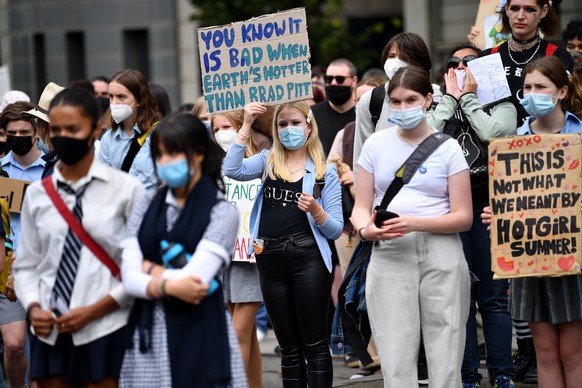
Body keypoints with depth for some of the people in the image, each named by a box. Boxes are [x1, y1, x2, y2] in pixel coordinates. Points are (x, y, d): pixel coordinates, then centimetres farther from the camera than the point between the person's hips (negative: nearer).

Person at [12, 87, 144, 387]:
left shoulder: (125, 189, -3)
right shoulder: (37, 194, 8)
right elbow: (26, 265, 12)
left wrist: (94, 310, -11)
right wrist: (33, 307, -8)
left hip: (104, 330, -3)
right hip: (50, 332, 3)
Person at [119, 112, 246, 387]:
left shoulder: (222, 212, -3)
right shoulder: (146, 206, 10)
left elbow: (195, 277, -13)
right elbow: (130, 278, 0)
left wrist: (152, 270, 0)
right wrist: (168, 286, -17)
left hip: (199, 336, -4)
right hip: (148, 335, 4)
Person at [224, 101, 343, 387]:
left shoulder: (325, 172, 4)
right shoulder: (268, 161, 11)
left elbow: (335, 230, 1)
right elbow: (232, 170, -9)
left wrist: (316, 210, -18)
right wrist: (246, 125, -10)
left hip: (308, 259, -3)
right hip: (270, 259, 3)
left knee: (314, 345, -4)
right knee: (289, 347, 10)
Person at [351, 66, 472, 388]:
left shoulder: (447, 148, 4)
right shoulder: (376, 144, 10)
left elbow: (463, 217, 0)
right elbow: (361, 207, 11)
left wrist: (415, 223, -15)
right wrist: (366, 229, -13)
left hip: (441, 255, -1)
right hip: (389, 255, 1)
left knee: (446, 362, -3)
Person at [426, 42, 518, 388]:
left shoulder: (500, 105, 11)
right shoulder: (438, 109, 17)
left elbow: (496, 133, -11)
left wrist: (469, 98, -1)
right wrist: (451, 97, 2)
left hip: (489, 207, -2)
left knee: (494, 297, -1)